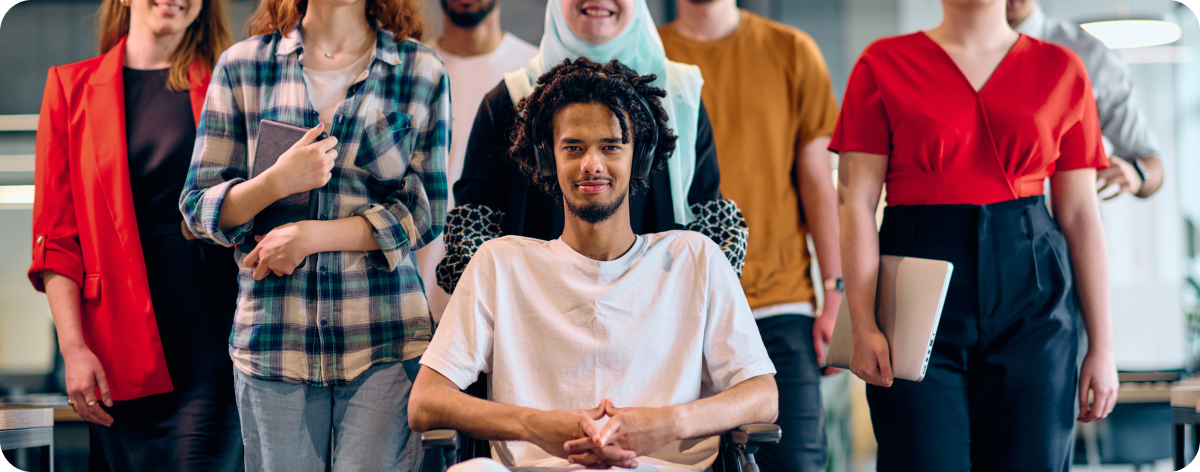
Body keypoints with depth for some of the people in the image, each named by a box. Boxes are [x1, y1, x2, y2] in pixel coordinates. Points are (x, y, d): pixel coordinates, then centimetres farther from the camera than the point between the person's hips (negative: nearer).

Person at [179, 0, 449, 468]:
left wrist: (311, 236, -7)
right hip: (273, 337, 1)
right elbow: (198, 205, 6)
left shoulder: (421, 70, 6)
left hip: (384, 339, -1)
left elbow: (426, 210, 3)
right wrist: (278, 181, -12)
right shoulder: (243, 65, 8)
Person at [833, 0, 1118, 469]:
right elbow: (856, 202, -1)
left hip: (1032, 296, 2)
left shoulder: (1061, 69, 10)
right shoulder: (883, 64, 5)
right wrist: (863, 325, -12)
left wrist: (1102, 345, 5)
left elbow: (1080, 216, 9)